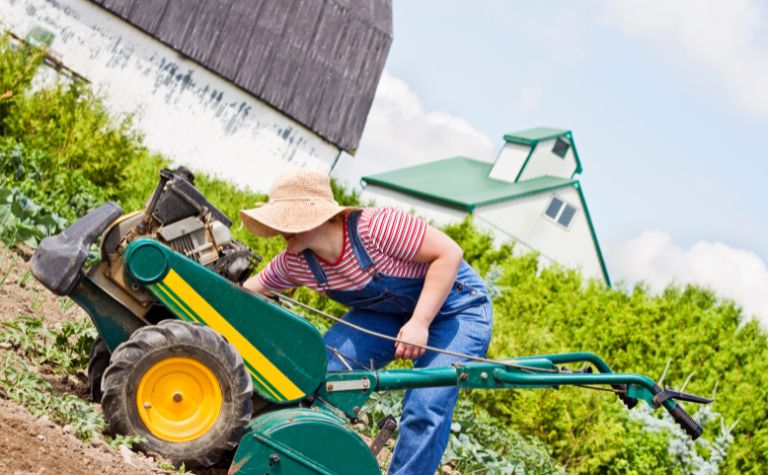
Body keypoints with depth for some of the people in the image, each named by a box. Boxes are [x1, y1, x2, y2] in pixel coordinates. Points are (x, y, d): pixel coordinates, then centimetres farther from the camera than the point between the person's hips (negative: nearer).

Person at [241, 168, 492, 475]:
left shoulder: (375, 227, -34)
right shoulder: (295, 263, -12)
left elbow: (449, 253, -29)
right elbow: (252, 288, 5)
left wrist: (419, 323, -31)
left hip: (454, 304, -6)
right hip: (387, 312, 6)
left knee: (426, 408, -21)